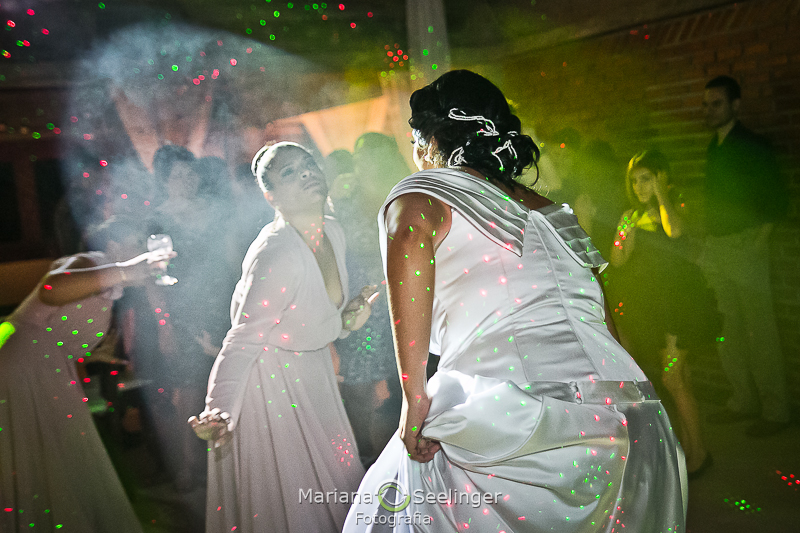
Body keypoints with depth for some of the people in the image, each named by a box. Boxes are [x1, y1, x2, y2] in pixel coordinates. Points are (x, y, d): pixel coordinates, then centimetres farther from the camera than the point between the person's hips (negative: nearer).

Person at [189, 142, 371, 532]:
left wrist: (345, 321, -5)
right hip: (268, 378, -8)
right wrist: (219, 412, -36)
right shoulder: (275, 254, -30)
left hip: (311, 369, 8)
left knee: (334, 480, 21)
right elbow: (243, 340, -27)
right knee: (290, 497, 6)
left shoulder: (333, 232, -5)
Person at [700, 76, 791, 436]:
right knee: (727, 331, 9)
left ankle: (775, 410, 3)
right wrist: (707, 243, 11)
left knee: (760, 331, -5)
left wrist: (758, 240, -13)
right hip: (716, 250, 7)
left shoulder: (753, 146, -5)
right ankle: (743, 401, 19)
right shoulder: (714, 148, 16)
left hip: (745, 247, -7)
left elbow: (776, 199, -7)